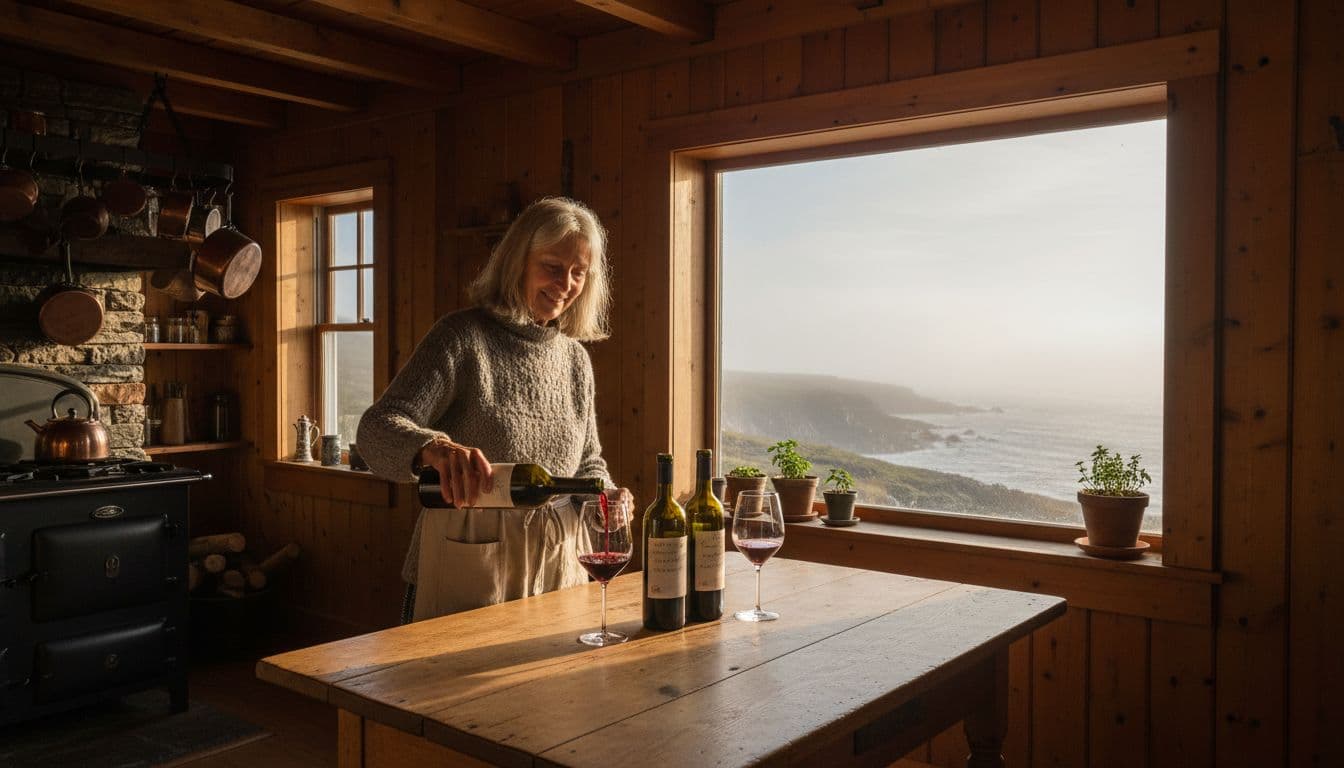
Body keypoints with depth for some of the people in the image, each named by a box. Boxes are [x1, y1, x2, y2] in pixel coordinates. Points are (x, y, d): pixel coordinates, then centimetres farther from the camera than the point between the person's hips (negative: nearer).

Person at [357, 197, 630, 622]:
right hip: (465, 567, -5)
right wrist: (435, 447, -39)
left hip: (554, 564, 5)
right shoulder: (462, 336, -8)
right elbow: (377, 428, -17)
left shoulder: (575, 358, 8)